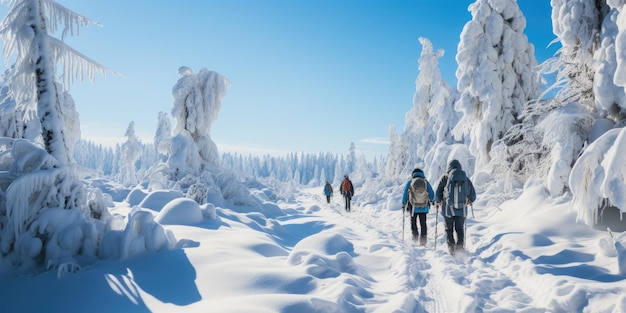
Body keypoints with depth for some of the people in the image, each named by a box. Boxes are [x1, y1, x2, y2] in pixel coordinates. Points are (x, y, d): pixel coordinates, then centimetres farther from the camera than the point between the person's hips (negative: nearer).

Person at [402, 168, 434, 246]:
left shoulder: (410, 182, -3)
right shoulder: (426, 182, 0)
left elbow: (405, 194, -2)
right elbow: (432, 194, 3)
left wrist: (404, 204, 10)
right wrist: (430, 200, 24)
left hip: (413, 207, -1)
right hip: (424, 207, 1)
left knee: (413, 222, 20)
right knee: (423, 223, 11)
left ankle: (415, 235, 9)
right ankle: (423, 240, 8)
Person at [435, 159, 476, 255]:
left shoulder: (445, 177, 0)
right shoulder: (466, 178, 7)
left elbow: (437, 193, -2)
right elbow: (473, 195, 11)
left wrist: (438, 202, 16)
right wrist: (468, 201, 30)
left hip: (448, 209, -2)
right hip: (462, 209, 2)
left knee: (449, 229, 11)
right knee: (460, 229, 15)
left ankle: (451, 247, 2)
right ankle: (460, 247, 4)